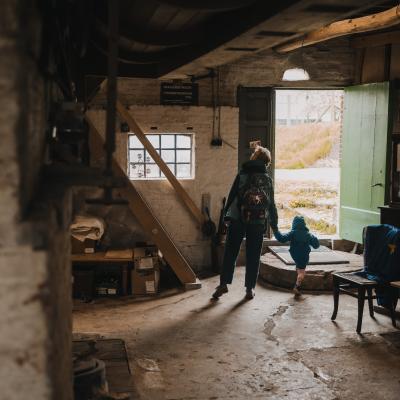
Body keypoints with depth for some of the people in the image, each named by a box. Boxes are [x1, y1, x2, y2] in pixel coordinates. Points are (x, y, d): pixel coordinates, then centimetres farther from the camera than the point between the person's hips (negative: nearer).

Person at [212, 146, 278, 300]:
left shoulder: (242, 175, 0)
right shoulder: (267, 179, 5)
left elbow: (231, 196, -1)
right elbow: (271, 205, 8)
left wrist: (226, 216, 7)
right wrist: (274, 225, 16)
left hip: (237, 220, -1)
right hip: (258, 223, 1)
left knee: (230, 253, 5)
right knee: (253, 256, 7)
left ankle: (223, 284, 0)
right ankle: (250, 288, 8)